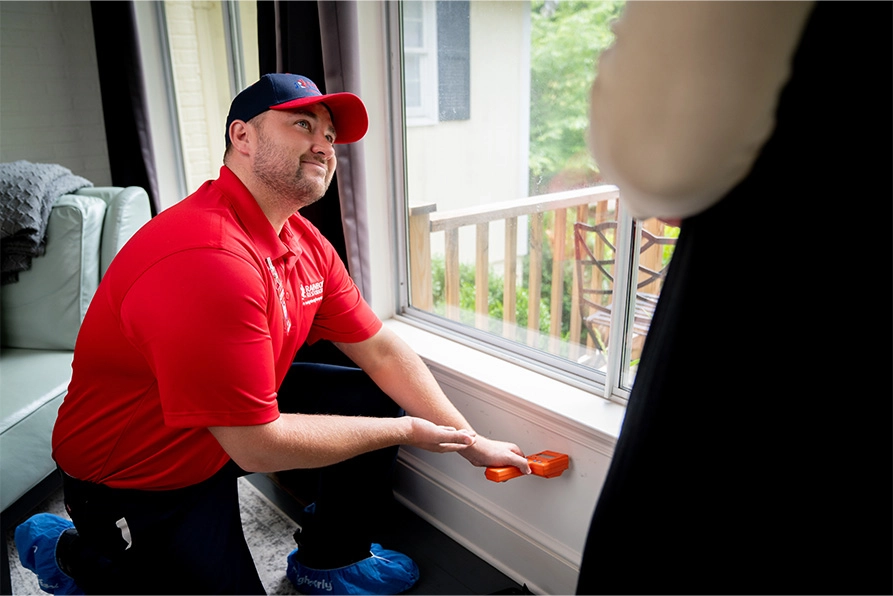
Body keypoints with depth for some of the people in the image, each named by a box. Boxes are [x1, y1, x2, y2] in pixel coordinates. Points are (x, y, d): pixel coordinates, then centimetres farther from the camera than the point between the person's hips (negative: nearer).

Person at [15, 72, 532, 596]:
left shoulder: (307, 244, -4)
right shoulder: (209, 259, -34)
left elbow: (380, 350, -1)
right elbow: (258, 448, -31)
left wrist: (467, 439, -6)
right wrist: (403, 431, -19)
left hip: (248, 414, 8)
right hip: (135, 483, -8)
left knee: (376, 399, 1)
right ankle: (74, 552, 19)